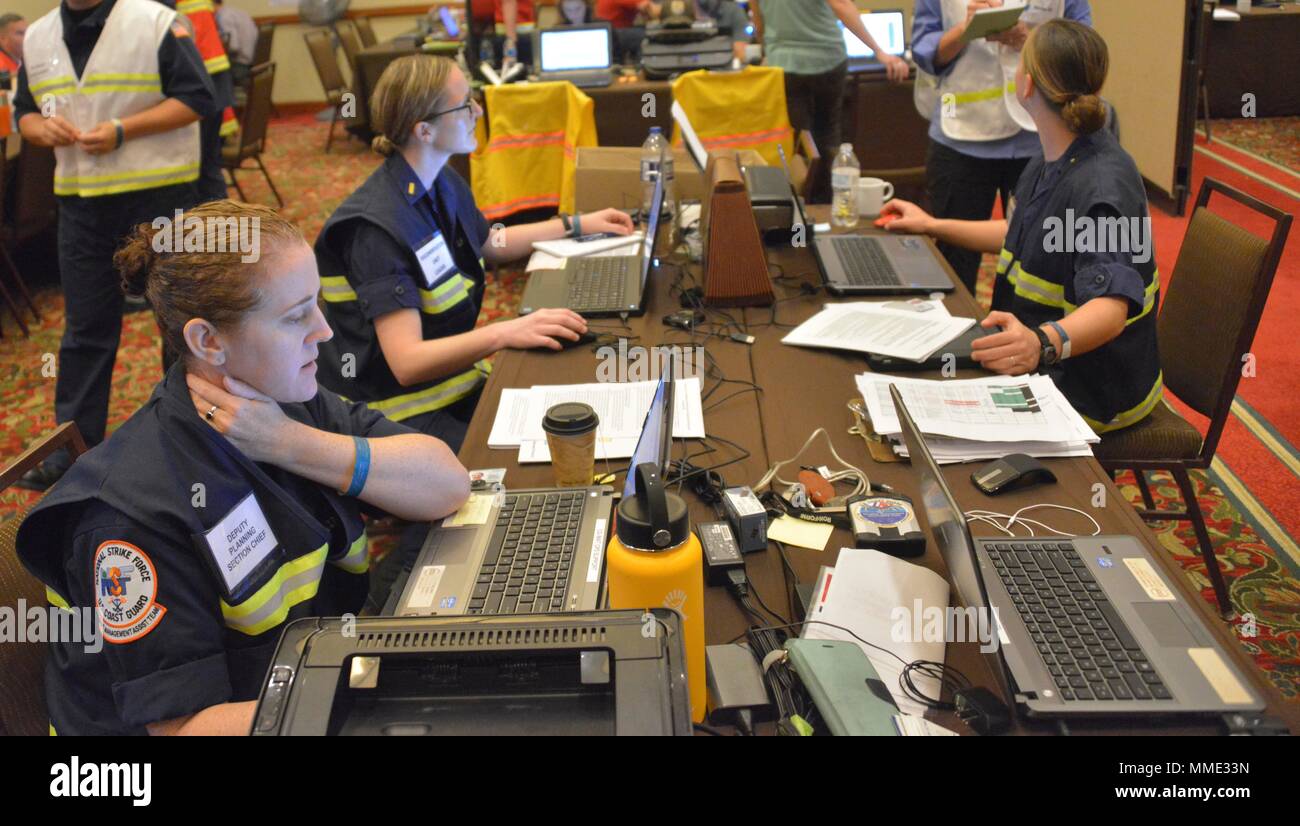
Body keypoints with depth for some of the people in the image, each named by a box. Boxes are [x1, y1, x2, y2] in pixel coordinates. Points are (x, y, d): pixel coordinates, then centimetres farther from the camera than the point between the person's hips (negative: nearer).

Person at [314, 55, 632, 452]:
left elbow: (489, 243, 26)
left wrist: (577, 225, 24)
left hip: (456, 376, 9)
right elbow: (407, 362, -29)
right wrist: (505, 333, -39)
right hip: (402, 416, -9)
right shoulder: (377, 226, -25)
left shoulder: (444, 181, 4)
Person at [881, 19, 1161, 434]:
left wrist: (1043, 342, -62)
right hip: (1046, 369, 9)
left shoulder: (1102, 185, -28)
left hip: (1091, 394, -9)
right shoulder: (1051, 161, 2)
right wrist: (934, 226, 22)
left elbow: (1111, 305, -41)